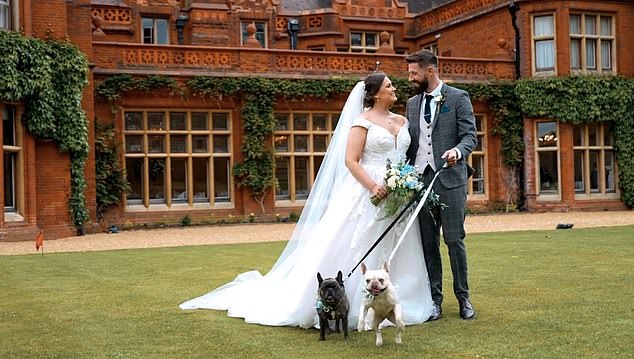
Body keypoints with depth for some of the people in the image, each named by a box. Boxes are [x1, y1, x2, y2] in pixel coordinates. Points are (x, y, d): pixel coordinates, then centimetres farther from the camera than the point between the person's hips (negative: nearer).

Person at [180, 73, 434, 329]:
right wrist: (373, 186, -22)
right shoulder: (363, 121, -5)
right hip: (365, 194, -6)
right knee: (354, 249, -5)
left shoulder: (402, 121, 15)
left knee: (392, 252, 7)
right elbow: (350, 160, -11)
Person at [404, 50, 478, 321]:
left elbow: (470, 136, -4)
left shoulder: (458, 98, 2)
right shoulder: (412, 103, 17)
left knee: (454, 240, -2)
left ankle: (463, 298, 11)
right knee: (428, 243, 5)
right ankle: (434, 299, 12)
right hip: (419, 180, 5)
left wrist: (457, 151, -26)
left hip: (450, 179, -4)